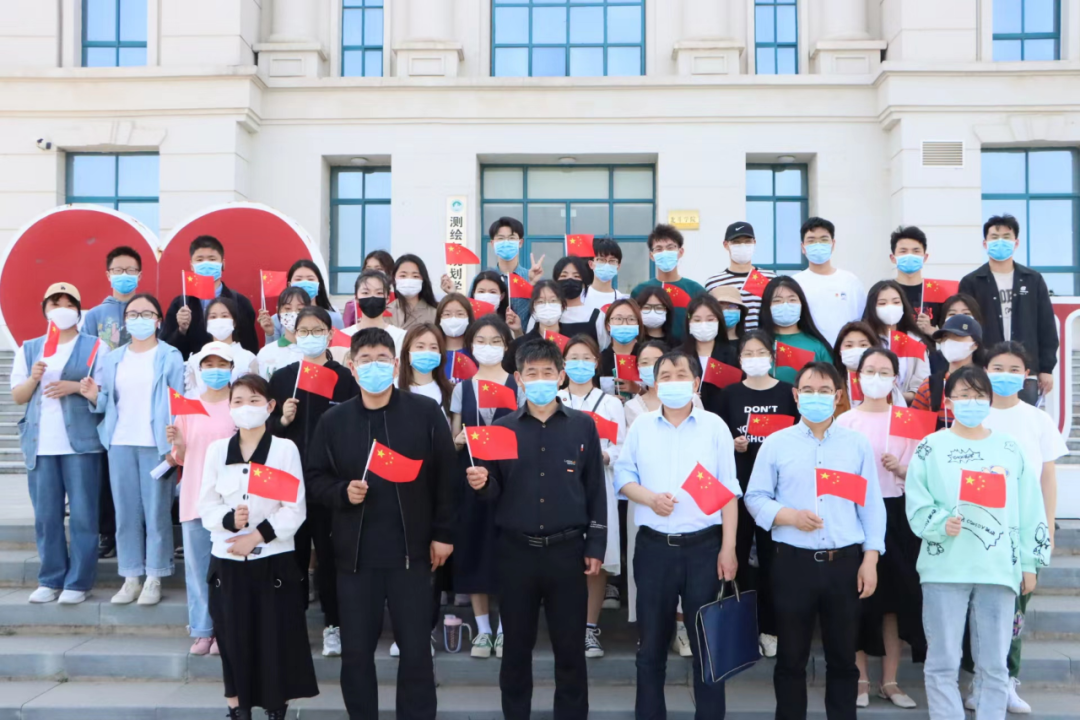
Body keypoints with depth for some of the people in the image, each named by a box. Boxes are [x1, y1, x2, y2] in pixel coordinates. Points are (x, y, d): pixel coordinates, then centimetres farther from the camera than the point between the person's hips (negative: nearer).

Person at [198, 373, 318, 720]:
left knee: (277, 639, 2)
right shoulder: (217, 450, 5)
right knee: (234, 638, 7)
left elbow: (295, 509, -6)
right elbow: (207, 506, 4)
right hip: (227, 559, 2)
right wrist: (229, 520, -16)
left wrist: (259, 535, -16)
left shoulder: (286, 449, -3)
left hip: (274, 559, -2)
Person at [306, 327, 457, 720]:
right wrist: (342, 493, -11)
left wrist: (443, 533, -1)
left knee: (416, 649, 6)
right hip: (355, 553, 2)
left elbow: (446, 476, 0)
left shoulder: (426, 412, -2)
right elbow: (314, 480, 9)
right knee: (356, 651, 10)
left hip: (412, 551, -2)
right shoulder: (333, 420, 3)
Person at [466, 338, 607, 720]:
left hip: (567, 549, -1)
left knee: (570, 646, 8)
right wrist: (481, 483, -19)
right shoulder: (502, 428, 3)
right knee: (517, 645, 11)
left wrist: (595, 546, -1)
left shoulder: (583, 426, 2)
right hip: (516, 550, 1)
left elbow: (595, 490, 3)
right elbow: (494, 493, 3)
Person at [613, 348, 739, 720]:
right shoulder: (641, 426, 6)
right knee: (651, 642, 10)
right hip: (653, 546, 2)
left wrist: (728, 548, -5)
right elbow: (623, 476, 6)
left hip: (703, 546, -1)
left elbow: (728, 491, 0)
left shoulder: (715, 427, 1)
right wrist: (649, 497, -14)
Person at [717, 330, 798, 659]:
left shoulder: (787, 392, 4)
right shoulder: (730, 394, 6)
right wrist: (733, 444, -12)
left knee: (770, 554, 4)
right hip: (737, 482, 1)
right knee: (738, 552, 5)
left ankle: (769, 626, 15)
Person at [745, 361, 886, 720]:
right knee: (791, 657, 9)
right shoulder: (776, 443, 2)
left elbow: (871, 504, 5)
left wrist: (870, 558, -2)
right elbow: (754, 498, 3)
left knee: (843, 657, 11)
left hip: (845, 562, 1)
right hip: (793, 562, -1)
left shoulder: (858, 444, 6)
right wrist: (790, 516, -14)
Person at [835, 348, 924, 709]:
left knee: (894, 594, 4)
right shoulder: (845, 421, 1)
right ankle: (860, 678, 14)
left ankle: (890, 680, 17)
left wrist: (900, 469, -16)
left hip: (894, 513, 1)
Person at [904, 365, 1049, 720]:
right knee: (942, 664, 2)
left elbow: (1029, 510, 10)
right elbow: (916, 506, -1)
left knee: (994, 665, 7)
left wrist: (1029, 563, 7)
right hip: (944, 568, -2)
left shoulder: (1010, 449, 9)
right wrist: (941, 524, -20)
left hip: (999, 569, 2)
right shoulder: (930, 448, 3)